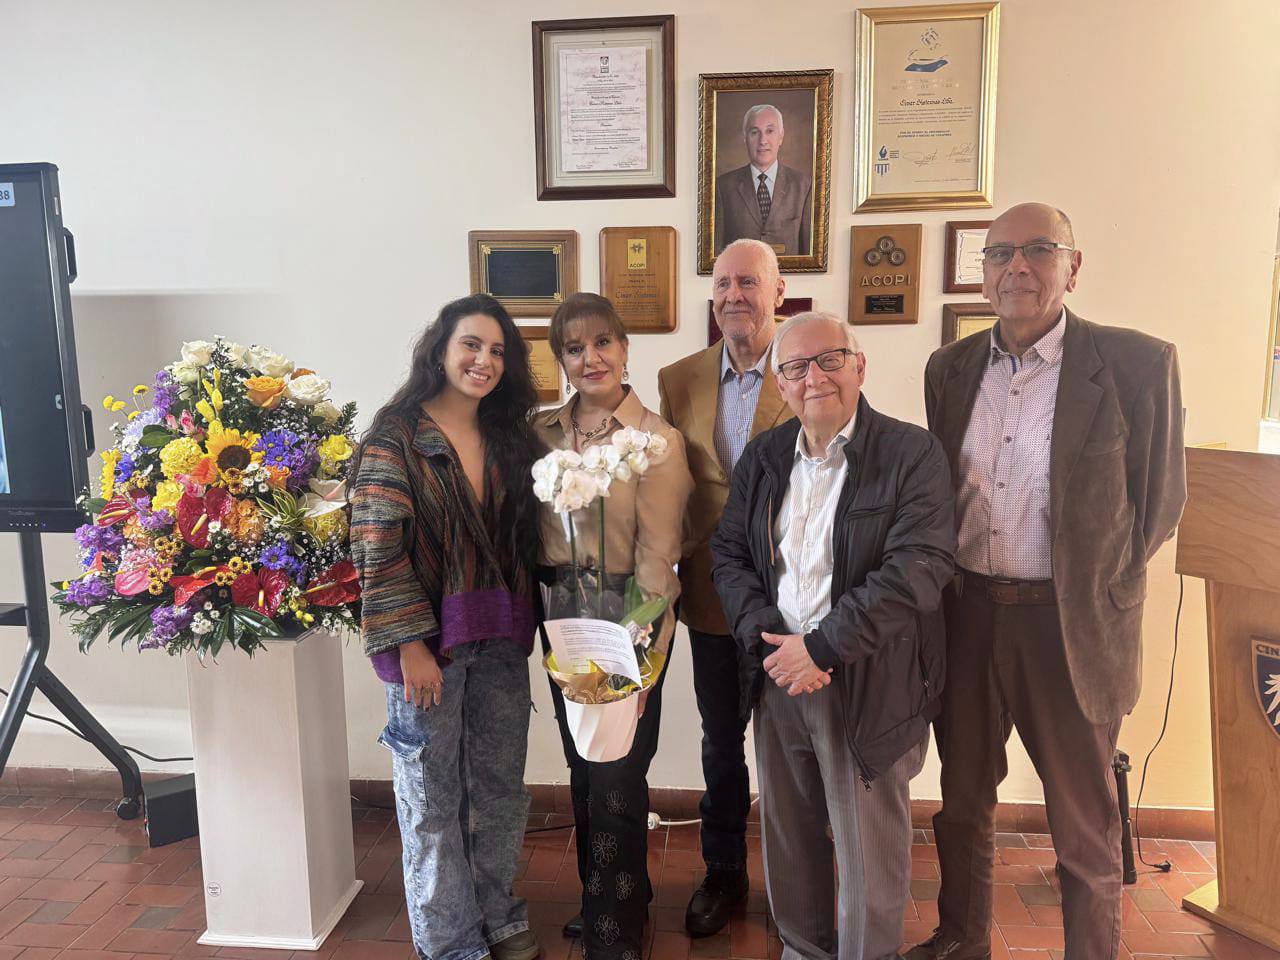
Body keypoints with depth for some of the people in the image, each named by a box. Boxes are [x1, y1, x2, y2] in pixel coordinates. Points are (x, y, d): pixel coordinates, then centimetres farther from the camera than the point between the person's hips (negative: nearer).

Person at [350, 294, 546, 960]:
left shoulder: (509, 438, 8)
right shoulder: (397, 435, -8)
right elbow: (377, 545, -13)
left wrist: (524, 628, 5)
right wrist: (410, 644, -16)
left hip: (501, 641, 5)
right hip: (427, 640, -5)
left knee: (500, 787, 16)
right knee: (433, 798, 10)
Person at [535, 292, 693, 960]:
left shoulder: (656, 440, -13)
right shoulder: (542, 433, 2)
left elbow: (655, 560, -14)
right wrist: (544, 615, 0)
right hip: (561, 614, 5)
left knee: (618, 777, 5)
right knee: (581, 767, 19)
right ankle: (596, 899, 43)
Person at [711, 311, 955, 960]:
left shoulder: (913, 453, -10)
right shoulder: (762, 457, 7)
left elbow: (918, 569, -19)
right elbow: (728, 554, 6)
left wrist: (820, 646, -20)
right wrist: (765, 635, -10)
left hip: (867, 686, -5)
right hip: (778, 673, 5)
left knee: (869, 852, 10)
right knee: (787, 834, 20)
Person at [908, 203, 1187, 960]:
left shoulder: (1139, 365, -9)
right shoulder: (951, 367, 5)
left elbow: (1161, 501, -3)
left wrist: (1096, 589, -1)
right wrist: (941, 585, 7)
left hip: (1068, 625, -4)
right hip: (965, 614, 5)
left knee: (1084, 826, 12)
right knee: (963, 800, 20)